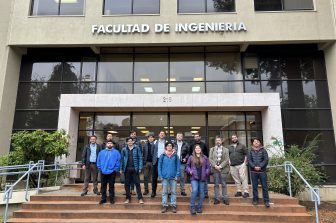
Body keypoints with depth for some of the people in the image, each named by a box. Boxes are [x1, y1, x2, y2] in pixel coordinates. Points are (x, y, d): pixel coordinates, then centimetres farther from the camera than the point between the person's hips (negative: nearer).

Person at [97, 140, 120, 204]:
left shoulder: (116, 152, 0)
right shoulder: (102, 152, 7)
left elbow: (118, 161, -4)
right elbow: (98, 161, 7)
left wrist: (116, 169, -9)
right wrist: (100, 168, -1)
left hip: (112, 172, -2)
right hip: (103, 172, 2)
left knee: (111, 186, 7)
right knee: (103, 186, 9)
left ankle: (111, 198, 17)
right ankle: (103, 198, 20)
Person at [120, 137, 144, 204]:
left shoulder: (137, 148, -2)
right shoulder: (124, 149, 3)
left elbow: (140, 158, -2)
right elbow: (122, 159, 7)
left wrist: (140, 168, -8)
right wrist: (121, 169, 3)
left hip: (135, 168, -2)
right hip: (127, 169, 2)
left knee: (137, 183, 2)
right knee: (127, 184, 10)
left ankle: (140, 198, 9)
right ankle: (128, 197, 21)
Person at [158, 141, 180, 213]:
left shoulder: (175, 155, 1)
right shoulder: (162, 155, 0)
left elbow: (178, 166, 2)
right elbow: (159, 166, 2)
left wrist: (177, 175, -5)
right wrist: (160, 175, -5)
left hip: (173, 177, 0)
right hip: (165, 177, 0)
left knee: (173, 192, 7)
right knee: (164, 192, 7)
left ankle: (173, 205, 17)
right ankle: (165, 206, 17)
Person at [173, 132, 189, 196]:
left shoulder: (185, 144, 5)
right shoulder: (173, 144, 3)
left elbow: (188, 153, 7)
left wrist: (186, 158, -7)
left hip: (182, 163, 0)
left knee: (182, 177, 6)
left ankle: (182, 190, 14)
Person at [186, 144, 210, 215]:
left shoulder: (204, 158, 8)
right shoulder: (191, 157, 5)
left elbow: (208, 167, 10)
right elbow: (187, 166, 10)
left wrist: (206, 173, -6)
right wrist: (190, 171, -6)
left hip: (202, 178, 2)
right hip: (194, 178, -2)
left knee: (201, 192, 7)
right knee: (194, 190, -17)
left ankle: (199, 207, 20)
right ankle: (192, 207, -5)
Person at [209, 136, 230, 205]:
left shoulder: (226, 150, 7)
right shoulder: (212, 149, 11)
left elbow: (226, 160, -1)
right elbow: (210, 159, 3)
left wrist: (220, 166, -12)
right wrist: (215, 166, -11)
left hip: (223, 169, -1)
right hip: (215, 168, 1)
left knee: (224, 184, 3)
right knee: (216, 184, 6)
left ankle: (225, 199, 11)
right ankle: (217, 199, 12)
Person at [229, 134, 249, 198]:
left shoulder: (242, 146, 5)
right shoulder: (229, 147, 15)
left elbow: (246, 154, 2)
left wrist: (245, 162, -6)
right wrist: (229, 161, 7)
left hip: (241, 165, -4)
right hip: (233, 166, 4)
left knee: (243, 178, -8)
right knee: (236, 179, 8)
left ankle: (246, 192, -5)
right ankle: (238, 191, 16)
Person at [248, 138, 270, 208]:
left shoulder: (263, 150, 3)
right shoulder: (250, 151, 6)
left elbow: (266, 160, -5)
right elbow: (249, 160, 0)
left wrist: (260, 166, -16)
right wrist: (254, 166, -16)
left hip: (262, 170, -1)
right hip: (253, 171, 1)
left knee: (264, 186, 1)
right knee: (254, 186, 7)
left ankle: (266, 201, 7)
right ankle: (255, 199, 18)